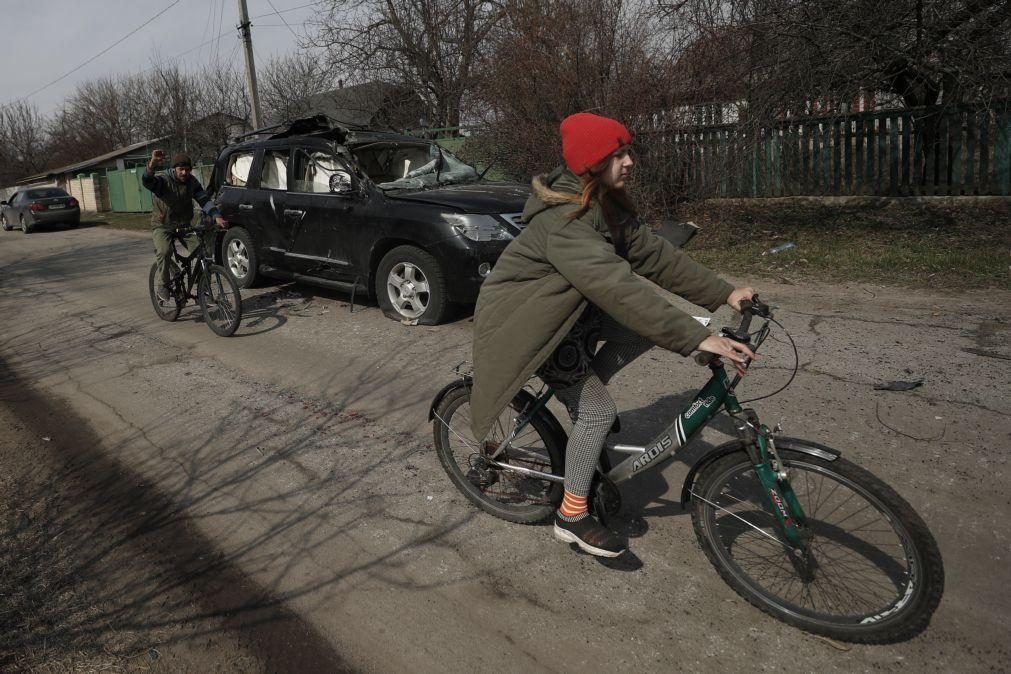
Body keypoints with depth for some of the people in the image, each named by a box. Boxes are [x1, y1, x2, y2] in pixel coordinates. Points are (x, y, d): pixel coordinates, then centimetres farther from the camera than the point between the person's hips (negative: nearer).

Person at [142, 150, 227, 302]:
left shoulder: (192, 182, -2)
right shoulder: (163, 180, -15)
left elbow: (204, 199, -9)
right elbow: (147, 181, -36)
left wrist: (217, 216, -28)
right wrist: (152, 166, -59)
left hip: (184, 225, 4)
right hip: (162, 226, -4)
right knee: (164, 251, -30)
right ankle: (161, 286, -11)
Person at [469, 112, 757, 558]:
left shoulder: (605, 205, -2)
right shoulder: (562, 219, -31)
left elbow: (652, 254, -5)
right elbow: (619, 288, -41)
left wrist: (724, 293, -12)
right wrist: (697, 338, -43)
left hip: (568, 306, 8)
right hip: (526, 321, -8)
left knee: (649, 327, -8)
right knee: (598, 412, -11)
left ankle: (582, 390, 10)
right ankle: (572, 518, 7)